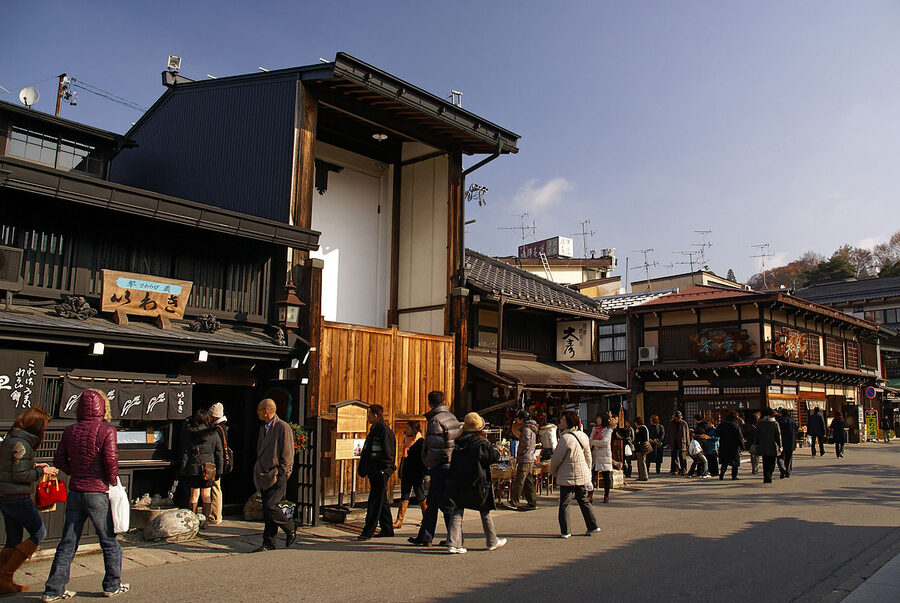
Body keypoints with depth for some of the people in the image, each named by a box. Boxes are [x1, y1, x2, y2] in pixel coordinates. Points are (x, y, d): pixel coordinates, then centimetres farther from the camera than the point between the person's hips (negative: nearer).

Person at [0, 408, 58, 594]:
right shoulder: (21, 445, -17)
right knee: (39, 533, 3)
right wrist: (41, 471, -8)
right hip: (18, 498, -9)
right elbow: (20, 475, -20)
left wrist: (33, 466, 13)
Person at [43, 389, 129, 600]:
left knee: (67, 543, 13)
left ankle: (53, 589, 15)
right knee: (109, 541, 9)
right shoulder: (106, 430, -12)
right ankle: (112, 585, 18)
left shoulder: (70, 431, 4)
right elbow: (111, 461, -18)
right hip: (98, 494, -5)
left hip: (75, 493, 5)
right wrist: (113, 481, -2)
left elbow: (59, 460, 8)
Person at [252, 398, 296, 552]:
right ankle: (269, 542, 15)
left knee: (270, 506, -15)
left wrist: (280, 475, -14)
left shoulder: (283, 428, -11)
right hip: (265, 476, 8)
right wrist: (258, 471, 16)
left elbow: (287, 455, -12)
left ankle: (290, 528, 7)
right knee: (266, 509, 8)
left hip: (278, 477, -8)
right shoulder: (263, 427, 15)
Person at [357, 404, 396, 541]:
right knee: (382, 501, 14)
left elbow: (388, 452, -18)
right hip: (374, 471, 10)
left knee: (375, 502, -6)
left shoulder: (384, 430, -14)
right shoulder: (374, 429, 16)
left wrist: (383, 468, -19)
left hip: (380, 472, -10)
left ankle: (368, 531, -4)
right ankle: (387, 530, 22)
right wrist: (362, 466, 19)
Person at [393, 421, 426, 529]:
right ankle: (399, 521, 3)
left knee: (420, 497, 5)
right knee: (404, 497, 4)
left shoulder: (420, 442, -11)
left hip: (417, 475, -7)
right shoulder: (406, 440, 12)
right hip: (406, 474, 7)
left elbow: (423, 459, -13)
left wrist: (423, 475, -16)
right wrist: (400, 471, 17)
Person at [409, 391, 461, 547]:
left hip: (441, 467, -9)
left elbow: (435, 447, -21)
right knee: (432, 503, 15)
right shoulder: (453, 418, 12)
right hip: (453, 464, 9)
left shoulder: (436, 420, -14)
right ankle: (424, 536, 19)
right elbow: (457, 442, 16)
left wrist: (429, 464, -6)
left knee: (445, 504, -1)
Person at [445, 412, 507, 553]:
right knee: (485, 511, 13)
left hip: (457, 483, 3)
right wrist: (493, 448, 5)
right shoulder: (481, 443, -13)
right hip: (477, 484, -3)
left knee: (457, 512, 7)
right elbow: (496, 457, -10)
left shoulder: (459, 442, 1)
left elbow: (454, 463, 11)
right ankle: (492, 542, 26)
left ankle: (453, 543, -1)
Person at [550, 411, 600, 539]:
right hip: (583, 476, 7)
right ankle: (593, 526, 23)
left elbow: (557, 458, -14)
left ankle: (565, 531, 6)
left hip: (568, 477, -7)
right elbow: (588, 457, 14)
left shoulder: (565, 438, -20)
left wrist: (553, 471, 5)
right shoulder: (583, 436, 4)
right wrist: (588, 473, 25)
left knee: (564, 504, 3)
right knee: (583, 501, 19)